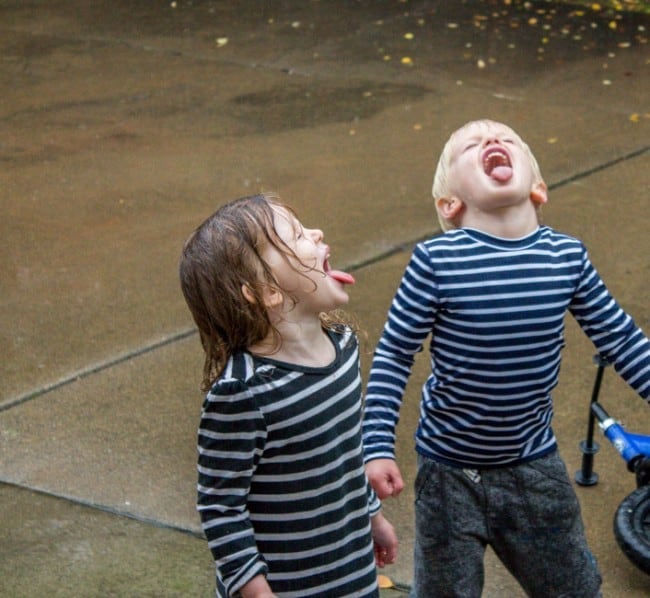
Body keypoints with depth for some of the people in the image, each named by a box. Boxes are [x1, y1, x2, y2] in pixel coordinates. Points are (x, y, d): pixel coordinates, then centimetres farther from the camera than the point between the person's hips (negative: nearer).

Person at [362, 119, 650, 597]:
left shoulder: (567, 257, -9)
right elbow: (393, 356, -11)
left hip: (536, 465, 3)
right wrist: (379, 446, -13)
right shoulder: (437, 261, -19)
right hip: (450, 470, -3)